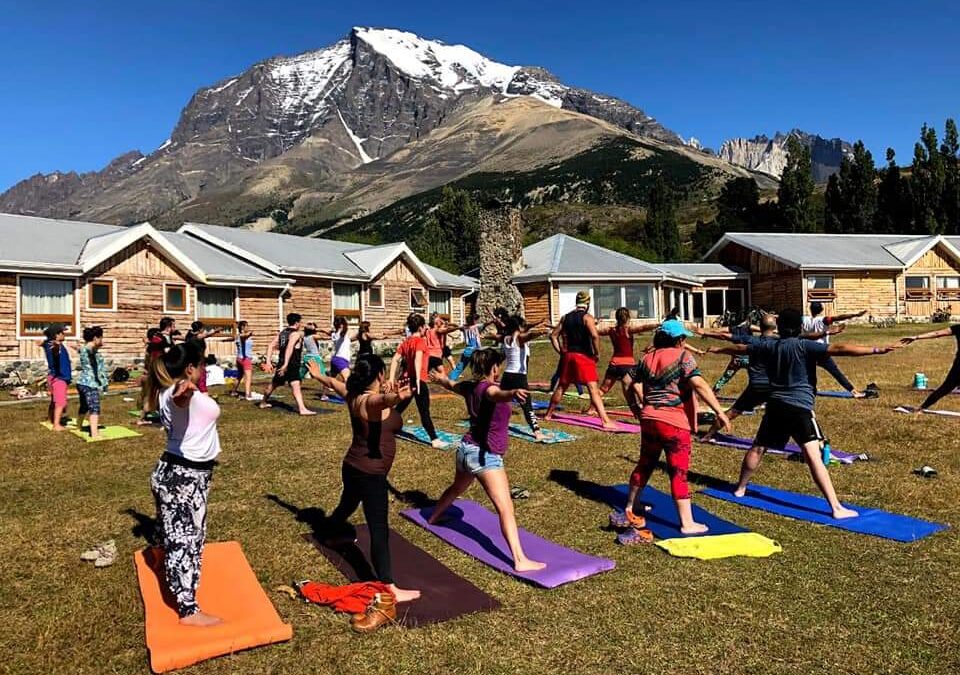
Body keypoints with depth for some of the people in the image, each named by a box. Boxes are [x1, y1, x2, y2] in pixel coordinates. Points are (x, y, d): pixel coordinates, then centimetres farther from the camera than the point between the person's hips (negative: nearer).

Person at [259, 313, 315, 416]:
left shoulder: (281, 333, 14)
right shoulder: (296, 333, -9)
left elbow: (271, 346, 7)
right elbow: (289, 348, -23)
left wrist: (268, 362, 4)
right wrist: (286, 364, -28)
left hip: (281, 364, 8)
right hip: (292, 365, -8)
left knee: (274, 383, 23)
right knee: (296, 386, -20)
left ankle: (263, 402, 41)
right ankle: (302, 409, -34)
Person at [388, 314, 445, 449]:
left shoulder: (405, 342, 11)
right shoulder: (420, 341, -12)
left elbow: (395, 359, 7)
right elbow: (418, 359, -28)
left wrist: (392, 378, 6)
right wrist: (418, 379, -36)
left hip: (407, 380, 8)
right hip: (419, 381, -8)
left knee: (400, 407, 20)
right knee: (424, 412, -6)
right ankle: (435, 440, -4)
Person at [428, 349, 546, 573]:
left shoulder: (470, 387, 6)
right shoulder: (488, 389, -19)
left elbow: (451, 385, 29)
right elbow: (498, 395, -45)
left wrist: (439, 378, 52)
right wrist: (513, 393, -69)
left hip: (466, 448, 10)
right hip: (485, 455, -10)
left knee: (457, 488, 37)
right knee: (505, 508, -16)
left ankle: (434, 517, 60)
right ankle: (520, 560, -23)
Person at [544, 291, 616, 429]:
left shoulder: (566, 317, 11)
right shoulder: (587, 317, -8)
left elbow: (553, 335, 12)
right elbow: (595, 336, -22)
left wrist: (561, 352, 13)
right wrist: (597, 353, -11)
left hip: (568, 355, 6)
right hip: (584, 356, -6)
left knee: (561, 386, 19)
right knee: (593, 389, -10)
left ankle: (548, 414, 29)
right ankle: (605, 421, -15)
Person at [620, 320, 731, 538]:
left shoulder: (647, 358, 9)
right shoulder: (682, 356, -9)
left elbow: (634, 386, 8)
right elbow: (699, 384, -20)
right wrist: (719, 411, -20)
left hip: (649, 420, 6)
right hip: (675, 423, -6)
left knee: (645, 464, 20)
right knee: (679, 473, -2)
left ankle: (629, 508, 33)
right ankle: (687, 524, 2)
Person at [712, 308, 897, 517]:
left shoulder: (769, 347, 9)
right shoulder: (804, 346, -7)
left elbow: (740, 348, 24)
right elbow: (838, 349, -17)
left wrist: (718, 349, 42)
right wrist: (875, 350, -20)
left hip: (775, 406, 5)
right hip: (800, 408, -5)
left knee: (758, 448, 20)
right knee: (814, 456, -11)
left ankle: (740, 488, 36)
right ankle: (836, 508, -13)